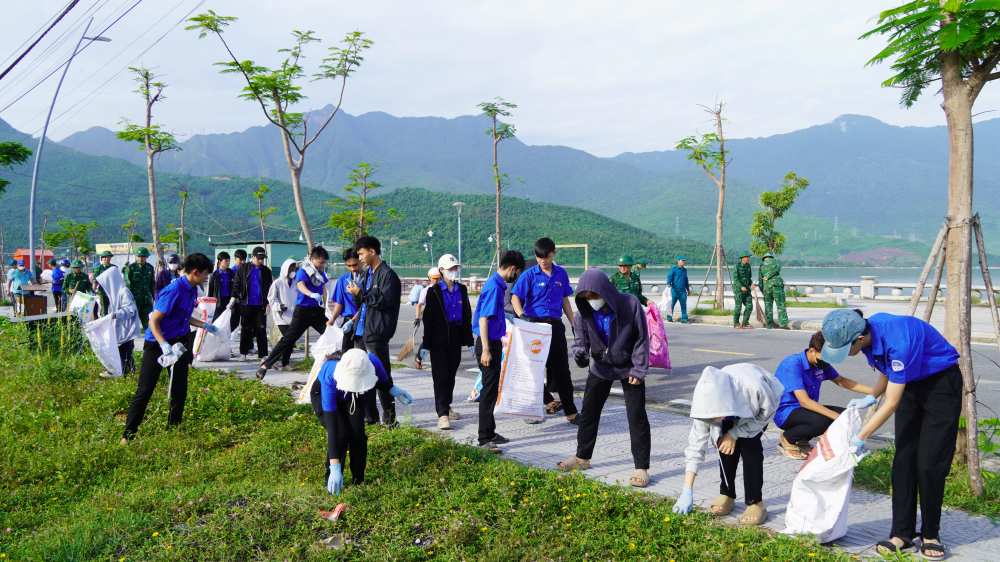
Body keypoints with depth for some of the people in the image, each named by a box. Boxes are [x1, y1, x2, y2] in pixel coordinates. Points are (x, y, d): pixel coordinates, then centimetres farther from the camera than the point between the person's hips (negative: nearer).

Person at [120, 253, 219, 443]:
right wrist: (164, 346, -32)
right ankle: (128, 435, 6)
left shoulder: (192, 290, 5)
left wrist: (204, 325, 16)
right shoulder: (174, 291, -23)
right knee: (145, 390, -4)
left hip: (178, 343, 8)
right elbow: (153, 321, -23)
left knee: (180, 390, 9)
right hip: (156, 344, -8)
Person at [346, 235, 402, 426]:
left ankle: (389, 418, 3)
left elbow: (386, 302, -18)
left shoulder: (388, 274, -10)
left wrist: (360, 293, -17)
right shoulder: (369, 274, 18)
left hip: (377, 333, -9)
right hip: (363, 332, 9)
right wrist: (356, 293, 1)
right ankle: (369, 415, 24)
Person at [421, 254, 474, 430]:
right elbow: (428, 318, -6)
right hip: (439, 341, -4)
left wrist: (469, 341, 10)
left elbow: (467, 315, 12)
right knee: (440, 376, -6)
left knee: (451, 375, 13)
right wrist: (425, 344, -10)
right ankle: (442, 415, -8)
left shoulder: (462, 290, 9)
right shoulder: (434, 291, -4)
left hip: (456, 339, 5)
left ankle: (446, 407, 27)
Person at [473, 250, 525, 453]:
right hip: (488, 344, -10)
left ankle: (489, 432, 27)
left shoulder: (497, 284, 12)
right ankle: (485, 438, -1)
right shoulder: (493, 286, -18)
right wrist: (485, 350, -25)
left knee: (491, 389, 16)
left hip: (494, 342, 10)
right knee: (489, 391, -6)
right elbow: (483, 319, -22)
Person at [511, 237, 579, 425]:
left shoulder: (561, 274, 7)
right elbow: (515, 298, -7)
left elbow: (565, 300, 15)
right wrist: (522, 316, -25)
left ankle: (571, 413, 8)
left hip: (555, 326, 3)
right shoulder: (529, 275, -3)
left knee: (562, 369, 4)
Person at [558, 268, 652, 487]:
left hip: (629, 368, -4)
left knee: (636, 416, -5)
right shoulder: (584, 312, -15)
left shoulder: (630, 304, -24)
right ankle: (582, 457, 29)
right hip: (600, 367, 4)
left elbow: (642, 339, -15)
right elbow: (580, 338, -5)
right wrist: (580, 352, -29)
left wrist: (638, 370, -15)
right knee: (588, 411, 11)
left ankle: (641, 467, 7)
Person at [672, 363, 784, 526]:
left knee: (748, 442, -21)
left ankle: (756, 502, -10)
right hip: (734, 405, 2)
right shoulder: (708, 404, -34)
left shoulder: (754, 388, -46)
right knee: (726, 444, -15)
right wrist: (687, 492, -29)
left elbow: (767, 413, -21)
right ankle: (727, 495, 6)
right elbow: (695, 446, -28)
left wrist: (735, 433, -26)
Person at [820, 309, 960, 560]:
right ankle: (903, 533, 7)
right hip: (911, 384, 7)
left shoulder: (899, 341, -37)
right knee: (904, 459, 2)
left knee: (930, 464, -6)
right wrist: (871, 397, -5)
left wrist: (860, 438, -24)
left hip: (941, 384, -7)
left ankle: (930, 534, 10)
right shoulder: (870, 331, -12)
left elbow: (892, 402, -30)